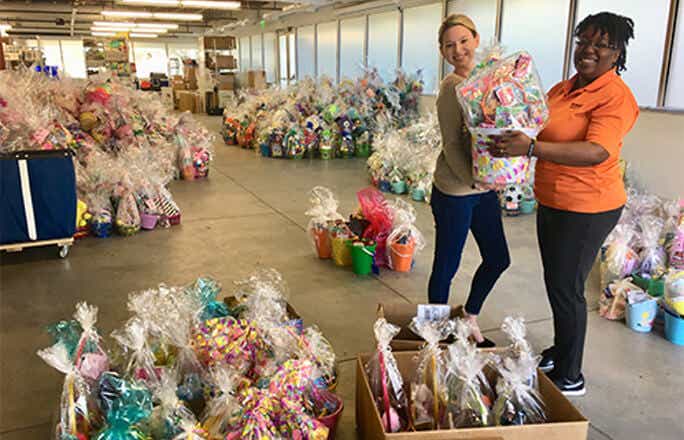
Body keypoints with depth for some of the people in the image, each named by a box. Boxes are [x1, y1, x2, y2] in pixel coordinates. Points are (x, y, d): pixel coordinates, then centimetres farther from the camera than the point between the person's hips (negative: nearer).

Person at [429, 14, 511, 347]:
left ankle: (470, 319, 38)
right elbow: (451, 144, -17)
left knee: (498, 258, 17)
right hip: (454, 191, -8)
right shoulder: (452, 87, -15)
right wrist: (472, 179, -24)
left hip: (484, 187, 8)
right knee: (446, 266, 5)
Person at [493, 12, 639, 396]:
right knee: (557, 282, 20)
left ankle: (570, 377, 17)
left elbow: (597, 152, -32)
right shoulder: (564, 88, 8)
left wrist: (531, 147, -41)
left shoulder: (616, 97, -18)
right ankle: (560, 352, 39)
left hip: (587, 209, -9)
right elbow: (544, 131, 22)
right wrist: (510, 135, 3)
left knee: (566, 288, 0)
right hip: (553, 202, 9)